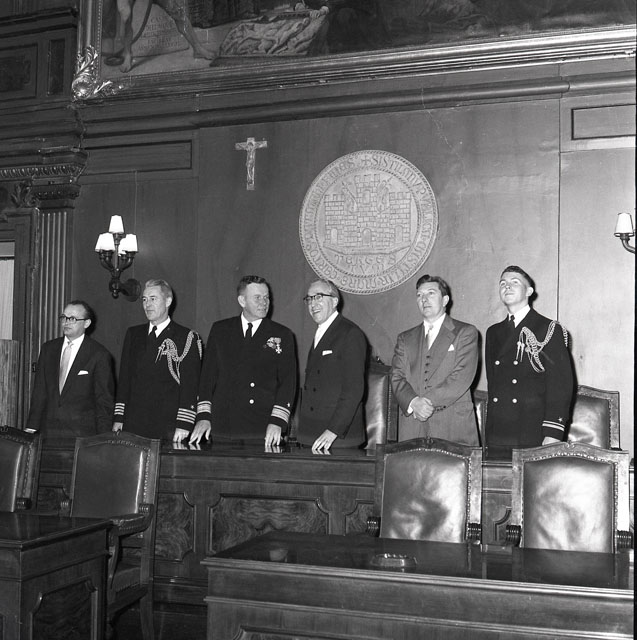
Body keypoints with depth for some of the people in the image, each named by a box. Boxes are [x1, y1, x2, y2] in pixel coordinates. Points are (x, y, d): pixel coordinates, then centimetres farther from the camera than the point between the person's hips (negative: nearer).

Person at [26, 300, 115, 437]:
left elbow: (105, 402, -3)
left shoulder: (99, 355, -5)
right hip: (47, 432, 4)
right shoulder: (48, 348, 11)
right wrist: (31, 428, 5)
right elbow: (39, 391, 12)